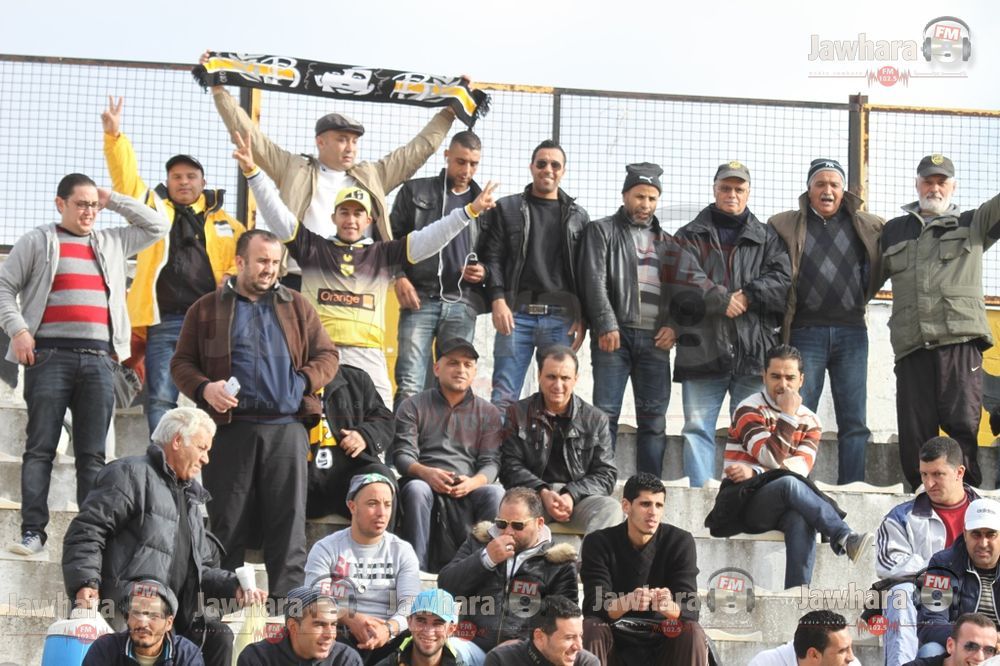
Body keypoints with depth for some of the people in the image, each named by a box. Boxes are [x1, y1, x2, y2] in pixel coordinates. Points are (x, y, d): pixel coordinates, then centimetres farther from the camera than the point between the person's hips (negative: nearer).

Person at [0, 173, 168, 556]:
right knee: (40, 448, -5)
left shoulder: (112, 243, 20)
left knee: (93, 453, 1)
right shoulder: (37, 242, 10)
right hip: (50, 355, -3)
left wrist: (113, 201, 16)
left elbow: (157, 226, 23)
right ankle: (32, 531, -5)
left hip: (99, 358, 3)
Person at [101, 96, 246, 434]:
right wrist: (114, 135, -11)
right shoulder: (154, 208, 14)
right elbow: (126, 178, 3)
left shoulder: (224, 222, 17)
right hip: (163, 322, -1)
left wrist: (235, 280, -5)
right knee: (160, 400, -4)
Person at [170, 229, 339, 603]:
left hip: (286, 428, 1)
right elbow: (182, 362, 11)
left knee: (288, 520, -1)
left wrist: (304, 381, -5)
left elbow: (327, 355, 15)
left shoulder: (296, 307, 17)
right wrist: (204, 389, -10)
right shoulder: (207, 309, 12)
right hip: (230, 428, -1)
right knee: (226, 521, 1)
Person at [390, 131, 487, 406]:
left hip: (463, 304, 2)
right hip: (420, 299, -2)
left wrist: (484, 272, 0)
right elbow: (392, 237, 9)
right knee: (410, 386, -10)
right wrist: (399, 277, -5)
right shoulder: (415, 191, 10)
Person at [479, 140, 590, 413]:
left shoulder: (578, 216, 14)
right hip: (517, 313, -1)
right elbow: (492, 257, 5)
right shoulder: (507, 209, 11)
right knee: (504, 397, -5)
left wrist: (582, 318, 1)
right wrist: (498, 300, -9)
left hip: (562, 318, 1)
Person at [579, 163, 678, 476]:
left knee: (654, 418, 2)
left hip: (656, 338, 4)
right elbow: (594, 280, -4)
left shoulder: (668, 242, 20)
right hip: (616, 334, -4)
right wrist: (606, 325, -15)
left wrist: (674, 326, 0)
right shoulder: (603, 230, 8)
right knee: (606, 413, -7)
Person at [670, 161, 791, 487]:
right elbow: (685, 281, -6)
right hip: (703, 347, -1)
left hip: (754, 350, 1)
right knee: (698, 428, -2)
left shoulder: (767, 237, 16)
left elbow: (782, 279, 1)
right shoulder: (690, 236, 11)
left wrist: (748, 296, -12)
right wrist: (723, 299, -14)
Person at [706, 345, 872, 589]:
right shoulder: (749, 410, 0)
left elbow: (802, 466, -4)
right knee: (789, 484, -36)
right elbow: (772, 459, -13)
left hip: (784, 505, 3)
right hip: (745, 502, -3)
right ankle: (845, 538, -43)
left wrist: (754, 473, -15)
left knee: (801, 520, -35)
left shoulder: (809, 420, 14)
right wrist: (788, 416, -12)